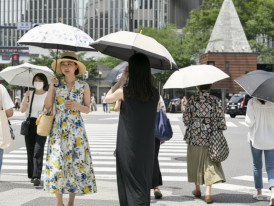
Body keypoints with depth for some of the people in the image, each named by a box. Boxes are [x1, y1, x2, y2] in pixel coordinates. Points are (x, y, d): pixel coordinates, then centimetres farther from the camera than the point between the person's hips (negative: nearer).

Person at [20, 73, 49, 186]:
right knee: (30, 150, 6)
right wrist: (25, 97, -11)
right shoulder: (29, 94, 10)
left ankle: (37, 177, -19)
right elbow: (22, 110, 1)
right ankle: (32, 175, 17)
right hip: (30, 124, 3)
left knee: (38, 151, -14)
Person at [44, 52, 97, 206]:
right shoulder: (56, 84, 4)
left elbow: (88, 109, 5)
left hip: (76, 130, -1)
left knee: (76, 162, -2)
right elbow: (48, 106, -2)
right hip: (58, 129, 1)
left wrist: (77, 105, -14)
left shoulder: (84, 86, 2)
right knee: (57, 162, -4)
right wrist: (51, 87, -9)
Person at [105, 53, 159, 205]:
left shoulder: (124, 92, -11)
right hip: (147, 146, 3)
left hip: (128, 147, -3)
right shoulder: (154, 94, -3)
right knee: (144, 184, 14)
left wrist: (122, 78, 8)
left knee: (131, 183, 4)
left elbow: (108, 98, 7)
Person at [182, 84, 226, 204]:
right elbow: (220, 118, -3)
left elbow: (186, 121, -2)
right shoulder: (214, 100, -2)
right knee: (209, 164, 3)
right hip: (209, 137, 0)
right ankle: (208, 193, -9)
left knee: (195, 162, 16)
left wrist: (183, 107, 12)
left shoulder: (192, 100, -5)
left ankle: (197, 189, 30)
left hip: (194, 137, 0)